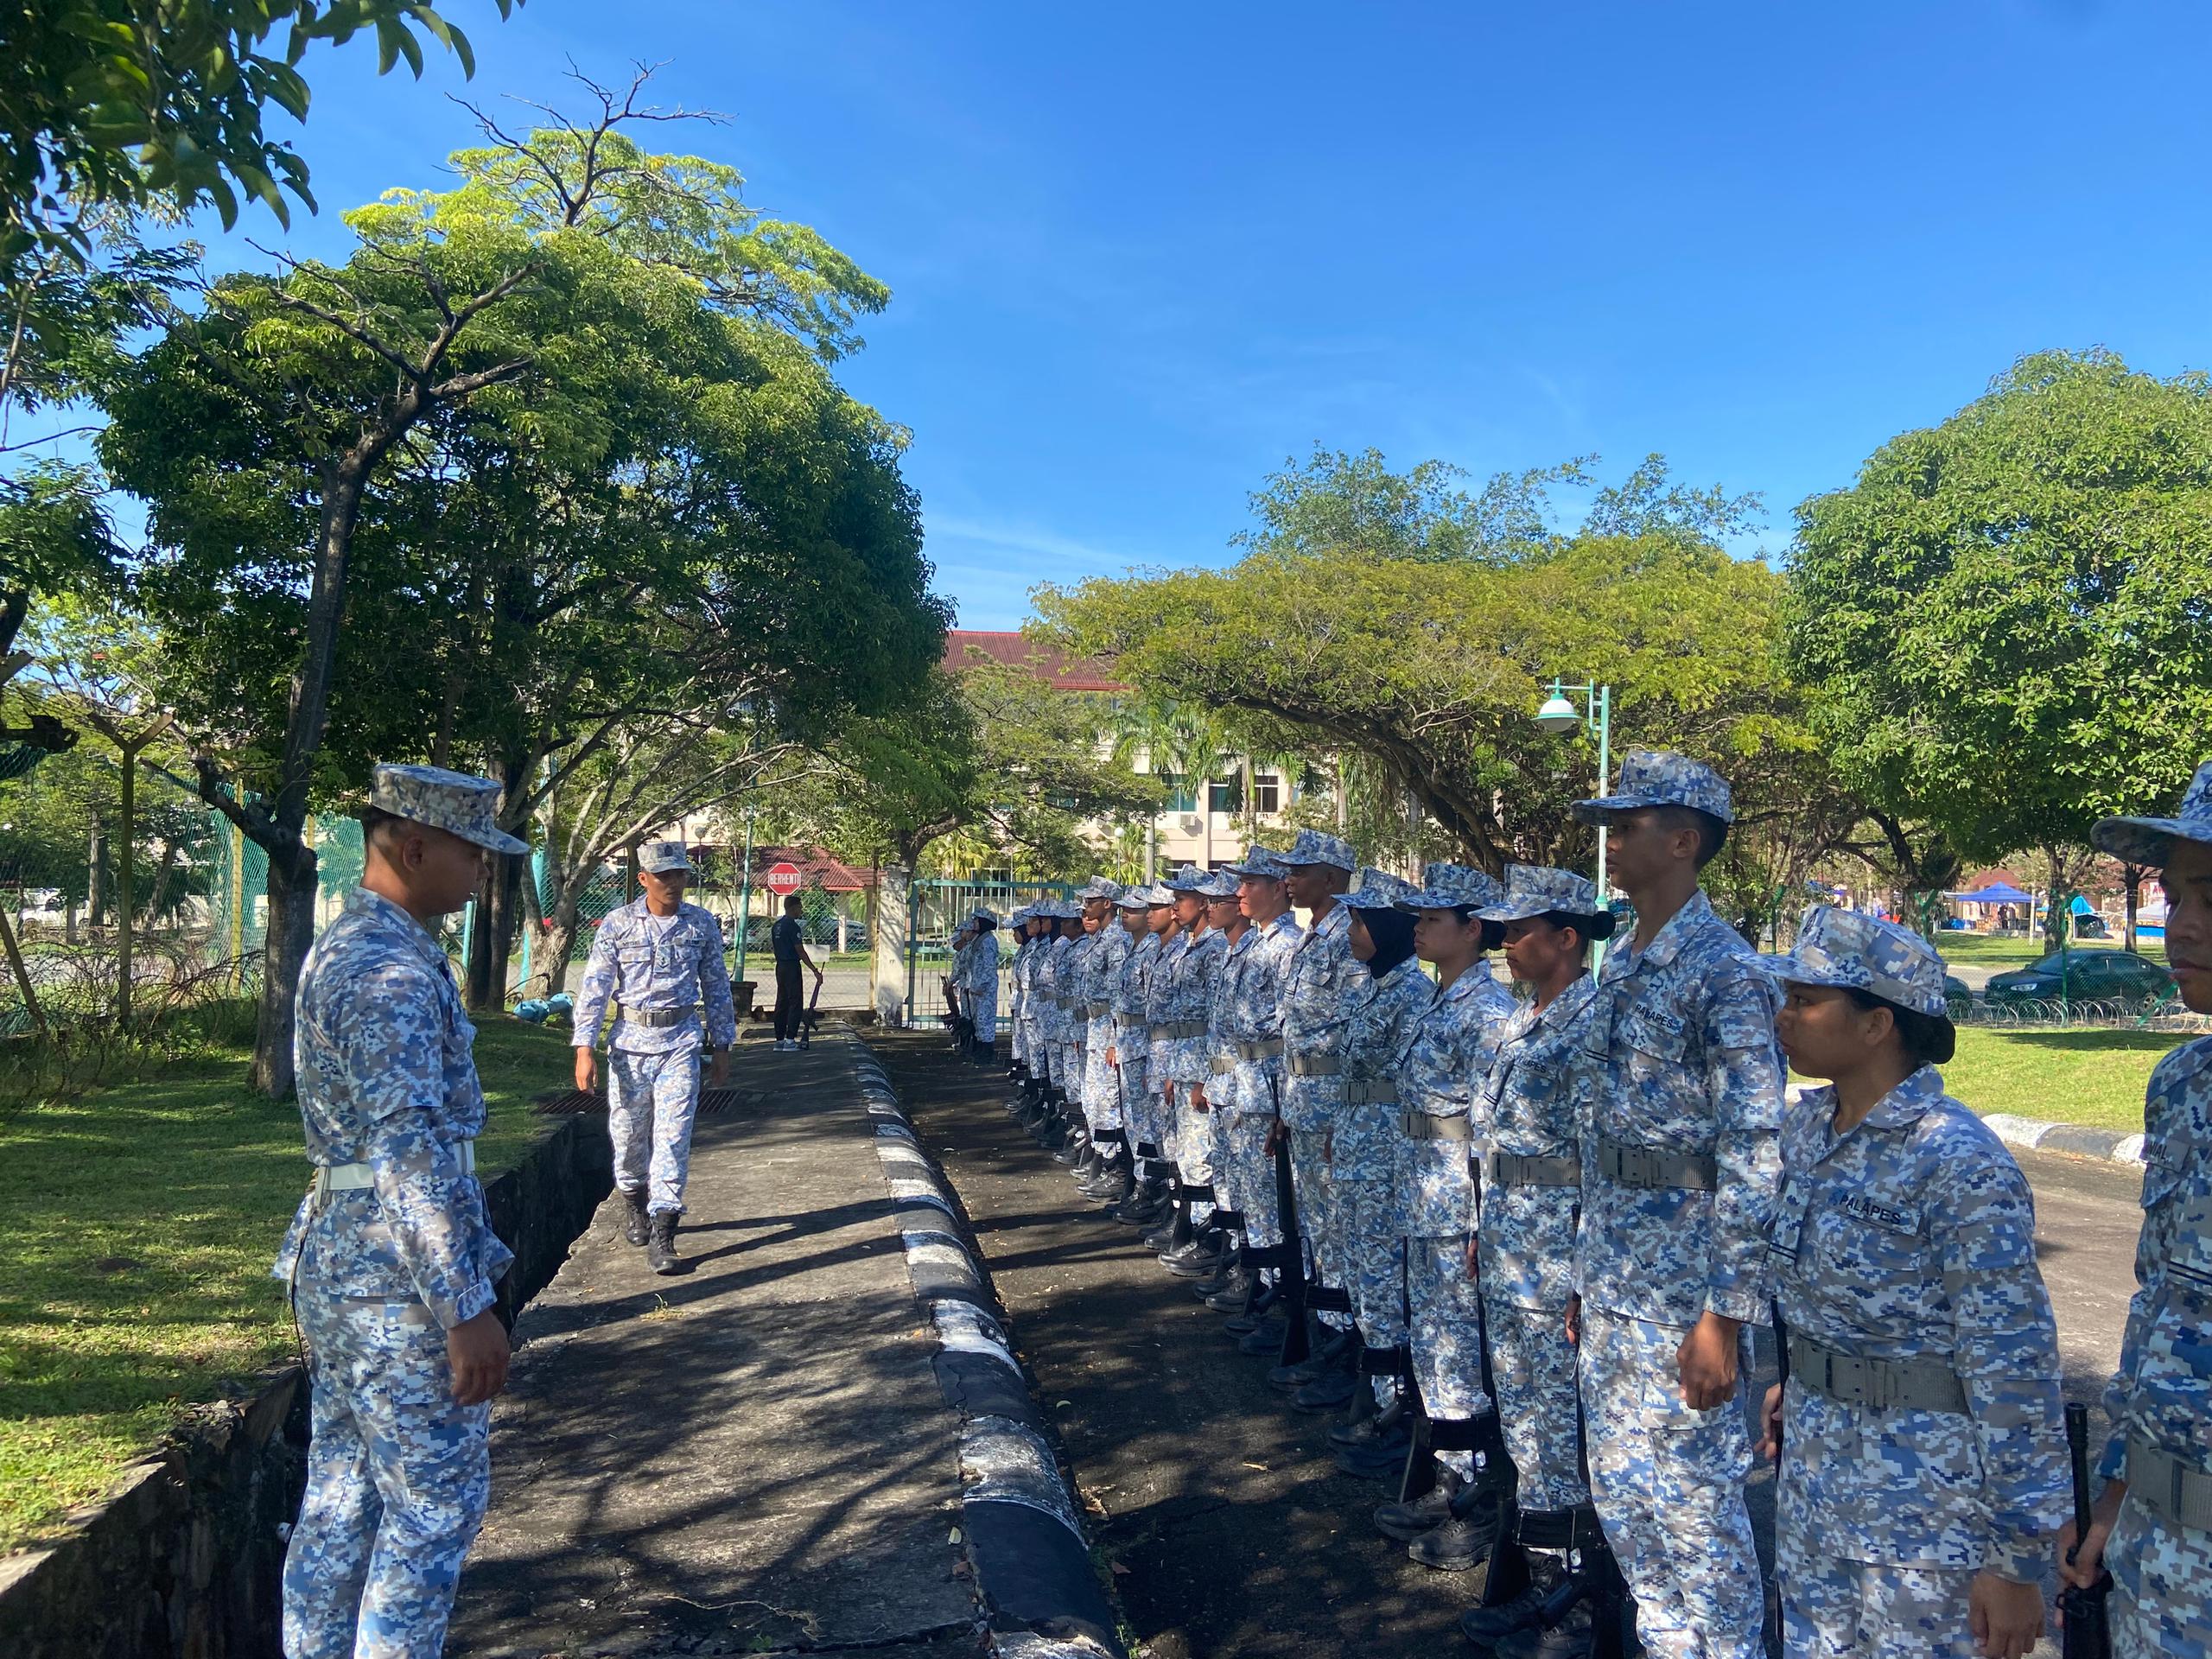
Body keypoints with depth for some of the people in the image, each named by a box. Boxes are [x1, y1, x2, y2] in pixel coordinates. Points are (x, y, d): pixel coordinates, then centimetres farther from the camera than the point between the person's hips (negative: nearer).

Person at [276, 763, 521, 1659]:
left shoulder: (343, 947, 11)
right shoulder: (394, 970, -21)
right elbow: (411, 1154, -26)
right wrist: (468, 1308, -23)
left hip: (335, 1266, 10)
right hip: (398, 1283, -10)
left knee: (340, 1500, 18)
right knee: (435, 1507, 3)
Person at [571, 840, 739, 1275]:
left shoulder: (702, 924, 3)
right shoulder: (618, 924, -1)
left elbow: (717, 988, 10)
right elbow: (595, 988, -2)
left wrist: (722, 1047, 10)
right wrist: (585, 1048, -9)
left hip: (680, 1042, 0)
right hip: (629, 1040, 1)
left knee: (673, 1137, -8)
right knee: (627, 1134, 9)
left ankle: (662, 1237, -6)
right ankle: (637, 1207, 35)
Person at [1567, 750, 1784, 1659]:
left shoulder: (1725, 973, -16)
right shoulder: (1620, 966, 10)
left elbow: (1753, 1158, -19)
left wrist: (1725, 1315, -20)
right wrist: (1586, 1269, 16)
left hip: (1682, 1280, -8)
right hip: (1612, 1273, 8)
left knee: (1695, 1502, 5)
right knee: (1620, 1487, 18)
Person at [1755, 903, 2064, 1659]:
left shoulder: (1958, 1162, -22)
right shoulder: (1807, 1126, 1)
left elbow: (2012, 1369, -20)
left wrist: (2017, 1557, -17)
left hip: (1924, 1497, -7)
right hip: (1811, 1463, 7)